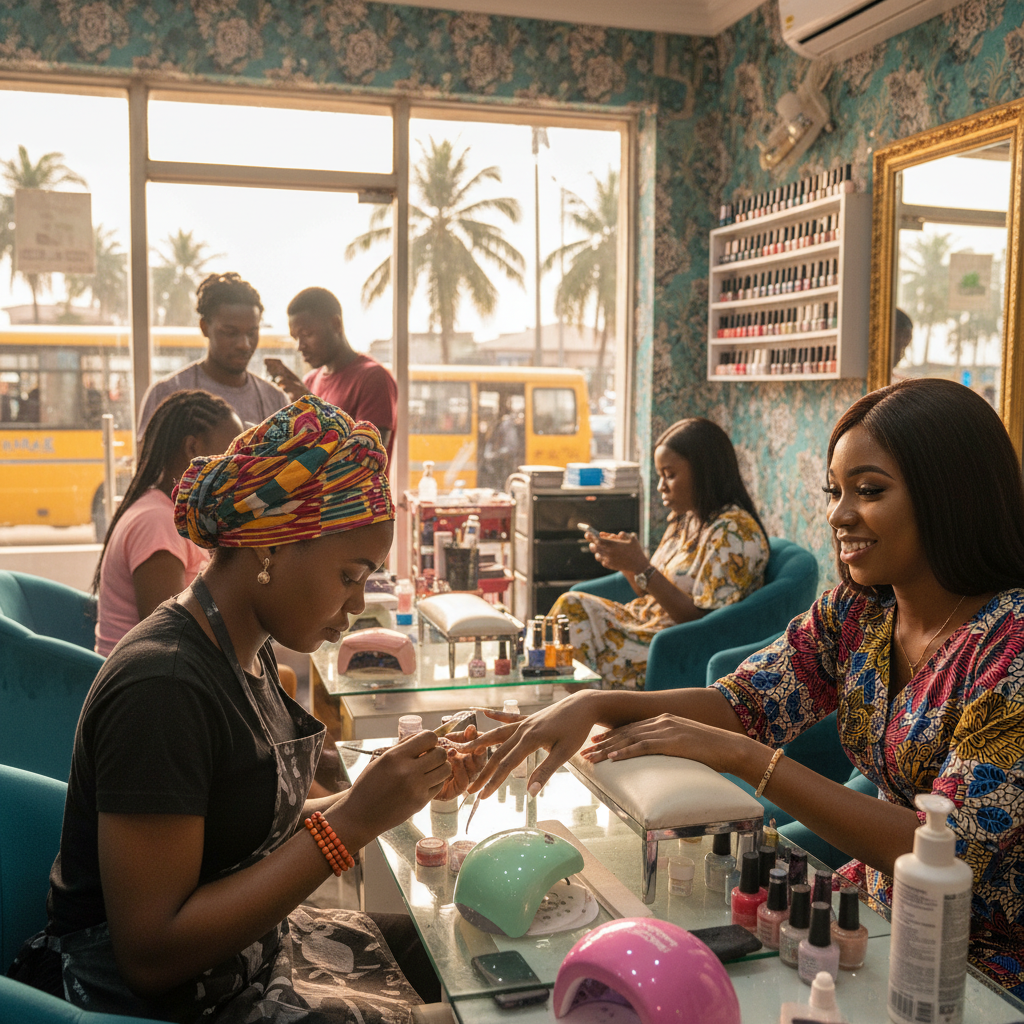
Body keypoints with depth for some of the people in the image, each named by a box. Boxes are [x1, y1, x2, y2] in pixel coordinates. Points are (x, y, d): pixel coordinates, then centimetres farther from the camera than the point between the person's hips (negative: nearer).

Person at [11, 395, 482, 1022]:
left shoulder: (248, 652, 2)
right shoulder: (163, 687, -26)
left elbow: (258, 838, 6)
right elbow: (151, 955, -27)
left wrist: (408, 789, -6)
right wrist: (351, 822, -28)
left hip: (255, 944, 8)